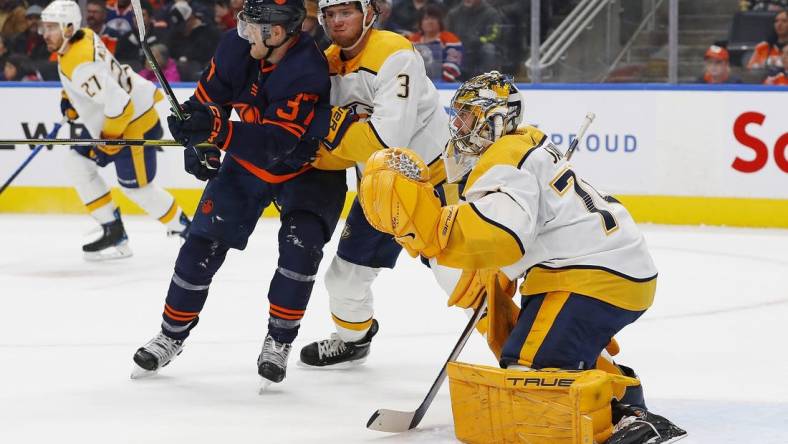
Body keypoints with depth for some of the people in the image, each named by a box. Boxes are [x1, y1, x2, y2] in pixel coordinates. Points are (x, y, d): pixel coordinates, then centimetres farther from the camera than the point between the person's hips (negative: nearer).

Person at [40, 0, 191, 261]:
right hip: (110, 121, 11)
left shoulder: (83, 63, -31)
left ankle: (184, 229, 19)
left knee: (136, 187, 0)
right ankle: (113, 232, 12)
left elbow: (118, 103, -35)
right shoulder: (82, 37, -1)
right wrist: (69, 101, 17)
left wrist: (108, 141, -23)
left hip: (133, 122, -11)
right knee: (78, 162, 10)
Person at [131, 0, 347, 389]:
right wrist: (199, 143, -10)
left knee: (300, 244, -24)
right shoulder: (238, 46, -16)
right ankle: (172, 335, 16)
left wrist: (216, 131, -49)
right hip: (248, 159, 5)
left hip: (306, 167, -5)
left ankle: (279, 341, -6)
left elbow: (277, 144, -40)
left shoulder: (308, 73, -34)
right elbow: (209, 93, 2)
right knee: (204, 242, 1)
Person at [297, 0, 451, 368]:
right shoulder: (327, 65, 1)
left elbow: (388, 139, -32)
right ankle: (351, 338, 41)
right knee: (347, 271, 15)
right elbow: (330, 147, 5)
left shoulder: (395, 56, -23)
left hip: (433, 179, -8)